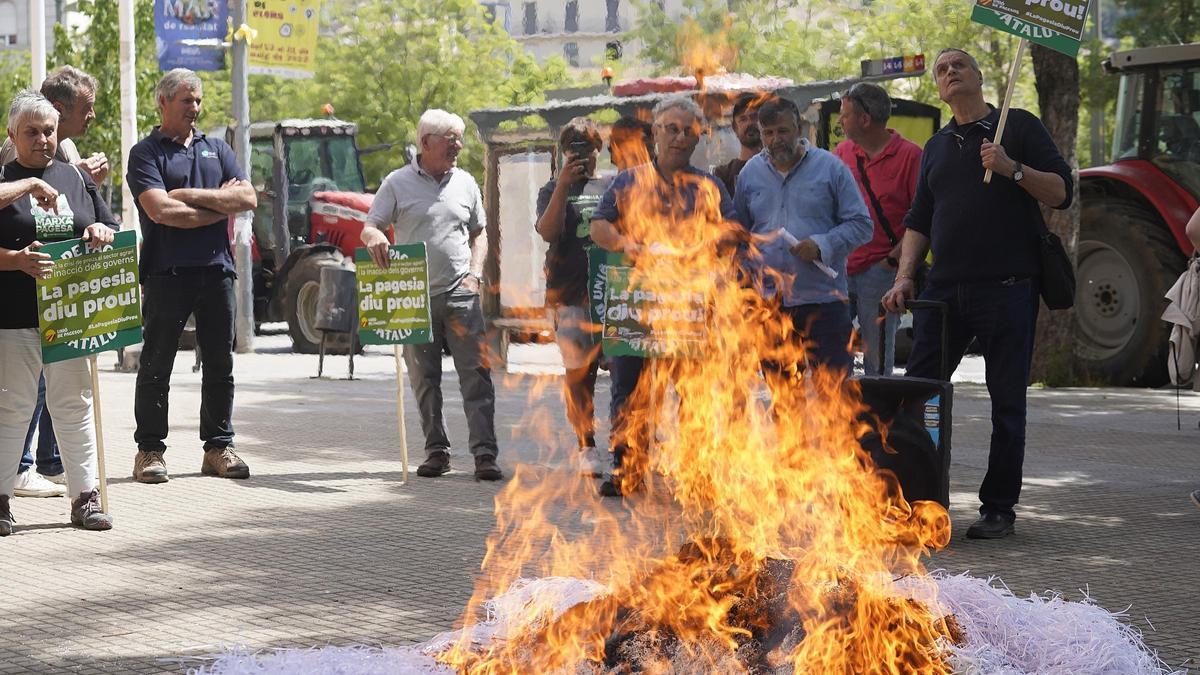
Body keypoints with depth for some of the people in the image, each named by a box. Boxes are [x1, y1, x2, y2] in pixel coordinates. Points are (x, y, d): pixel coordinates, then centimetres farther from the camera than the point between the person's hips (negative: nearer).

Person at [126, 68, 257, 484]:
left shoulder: (216, 149, 16)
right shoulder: (146, 153, 1)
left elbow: (248, 198, 4)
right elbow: (161, 211, -14)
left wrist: (197, 195, -8)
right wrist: (220, 205, -7)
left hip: (216, 268, 5)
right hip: (166, 273, -4)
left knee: (220, 363, 7)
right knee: (156, 364, 0)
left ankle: (219, 447, 15)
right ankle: (150, 450, 7)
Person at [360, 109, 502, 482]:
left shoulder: (465, 183, 11)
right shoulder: (398, 182, 3)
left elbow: (479, 233, 18)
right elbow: (368, 229, 1)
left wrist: (475, 273, 2)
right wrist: (374, 237, -24)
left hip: (460, 293, 1)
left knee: (475, 373, -7)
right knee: (424, 378, 5)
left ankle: (485, 453, -8)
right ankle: (436, 450, 13)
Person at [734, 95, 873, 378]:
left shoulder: (830, 167, 1)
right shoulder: (750, 173, 11)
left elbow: (861, 225, 0)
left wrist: (822, 245, -16)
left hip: (822, 299, -3)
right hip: (767, 301, 3)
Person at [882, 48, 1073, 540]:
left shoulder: (1018, 126, 5)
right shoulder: (937, 147, 20)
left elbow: (1061, 193, -2)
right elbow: (919, 220, 21)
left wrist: (1012, 168, -16)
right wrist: (904, 276, 8)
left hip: (1007, 287, -5)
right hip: (944, 289, 5)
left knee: (1007, 402, 0)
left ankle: (999, 507, 7)